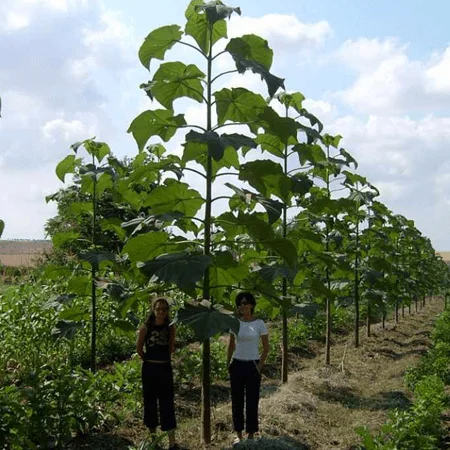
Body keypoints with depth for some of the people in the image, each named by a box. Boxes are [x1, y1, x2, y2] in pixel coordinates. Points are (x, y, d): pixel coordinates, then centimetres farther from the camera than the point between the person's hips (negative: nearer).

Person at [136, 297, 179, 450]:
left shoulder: (170, 327, -1)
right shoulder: (146, 327, -5)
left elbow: (171, 349, 8)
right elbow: (139, 348, 4)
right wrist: (149, 360, 7)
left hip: (165, 368, 0)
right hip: (149, 368, 0)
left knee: (167, 403, 0)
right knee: (150, 401, 9)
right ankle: (152, 436, 25)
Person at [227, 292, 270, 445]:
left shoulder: (259, 323, -7)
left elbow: (266, 347, -1)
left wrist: (260, 365, -7)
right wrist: (228, 363, 6)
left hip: (252, 365, -3)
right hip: (237, 365, 3)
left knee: (252, 401, 3)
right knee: (237, 400, 7)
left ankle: (251, 435, 15)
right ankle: (238, 434, 18)